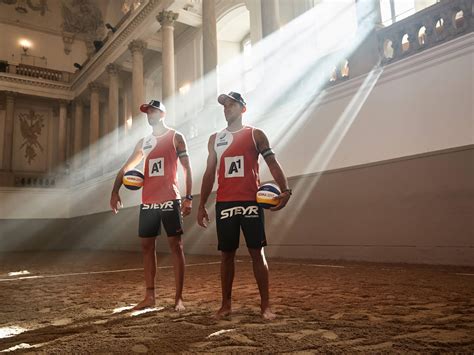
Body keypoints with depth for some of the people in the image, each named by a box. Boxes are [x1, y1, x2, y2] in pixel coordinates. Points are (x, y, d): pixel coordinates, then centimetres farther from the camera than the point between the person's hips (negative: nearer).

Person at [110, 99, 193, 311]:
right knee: (147, 246, 6)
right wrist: (115, 192, 4)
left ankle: (178, 298, 1)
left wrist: (188, 197, -12)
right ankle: (149, 296, 14)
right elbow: (125, 168, 17)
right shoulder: (143, 142, 17)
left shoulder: (175, 137, 3)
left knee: (175, 245, -3)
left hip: (170, 200, -6)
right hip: (147, 202, 6)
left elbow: (187, 168, -3)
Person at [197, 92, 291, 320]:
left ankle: (265, 305, 8)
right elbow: (209, 173, 15)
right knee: (226, 254, 7)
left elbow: (272, 164, 0)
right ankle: (226, 304, 17)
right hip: (224, 204, 3)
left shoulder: (255, 134, 5)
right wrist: (202, 205, 10)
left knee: (257, 253, 0)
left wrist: (285, 190, -16)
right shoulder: (215, 139, 14)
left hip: (250, 202, -3)